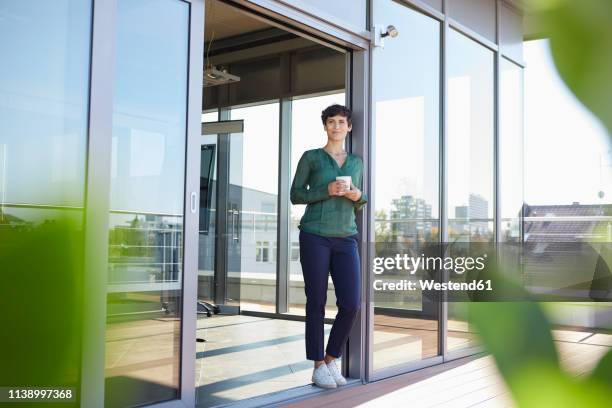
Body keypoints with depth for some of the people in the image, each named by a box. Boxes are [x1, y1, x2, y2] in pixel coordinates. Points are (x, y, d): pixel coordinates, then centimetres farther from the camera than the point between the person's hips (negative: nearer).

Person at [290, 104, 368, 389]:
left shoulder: (356, 162, 17)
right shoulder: (311, 157, 5)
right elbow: (295, 195, 1)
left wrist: (358, 197, -2)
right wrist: (327, 191, -14)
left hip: (345, 238, 4)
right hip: (315, 236, -3)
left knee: (351, 303, -5)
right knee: (316, 302, 0)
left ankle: (332, 359, 16)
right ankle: (318, 366, 12)